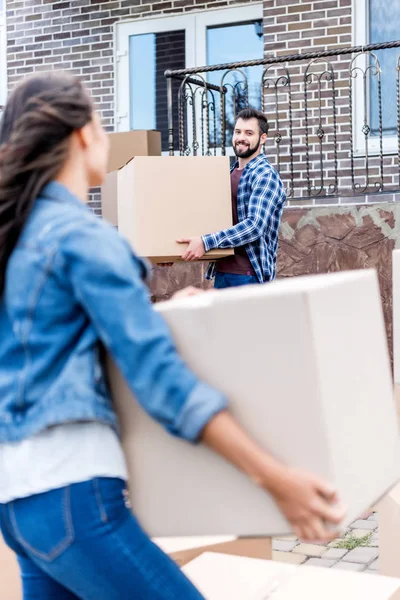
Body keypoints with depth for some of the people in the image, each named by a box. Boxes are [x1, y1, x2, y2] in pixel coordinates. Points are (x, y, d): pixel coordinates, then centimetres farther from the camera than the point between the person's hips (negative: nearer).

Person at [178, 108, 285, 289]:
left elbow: (255, 225, -21)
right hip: (221, 272, 7)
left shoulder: (266, 175, -10)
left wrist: (205, 242, -30)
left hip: (249, 274, -7)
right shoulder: (228, 173, 15)